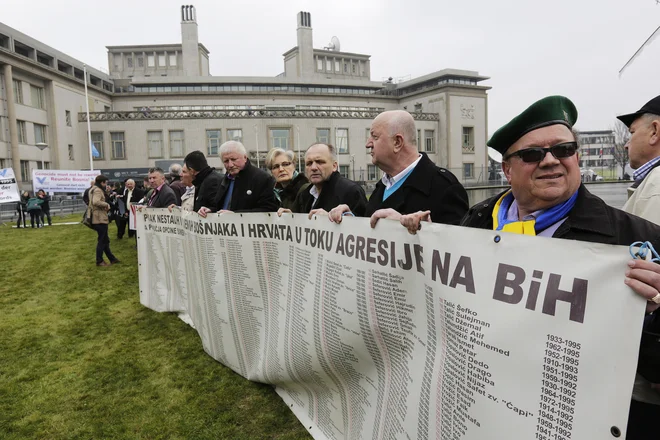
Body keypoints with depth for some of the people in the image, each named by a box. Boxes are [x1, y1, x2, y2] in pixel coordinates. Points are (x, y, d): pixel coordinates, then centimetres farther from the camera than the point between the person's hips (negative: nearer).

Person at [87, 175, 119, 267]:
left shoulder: (95, 189, 18)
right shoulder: (97, 190, -15)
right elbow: (96, 202, -32)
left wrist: (105, 205, 2)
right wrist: (106, 204, -18)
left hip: (99, 218, 11)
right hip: (100, 219, -11)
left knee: (105, 240, 15)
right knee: (101, 240, -1)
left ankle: (112, 258, 24)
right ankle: (99, 261, 8)